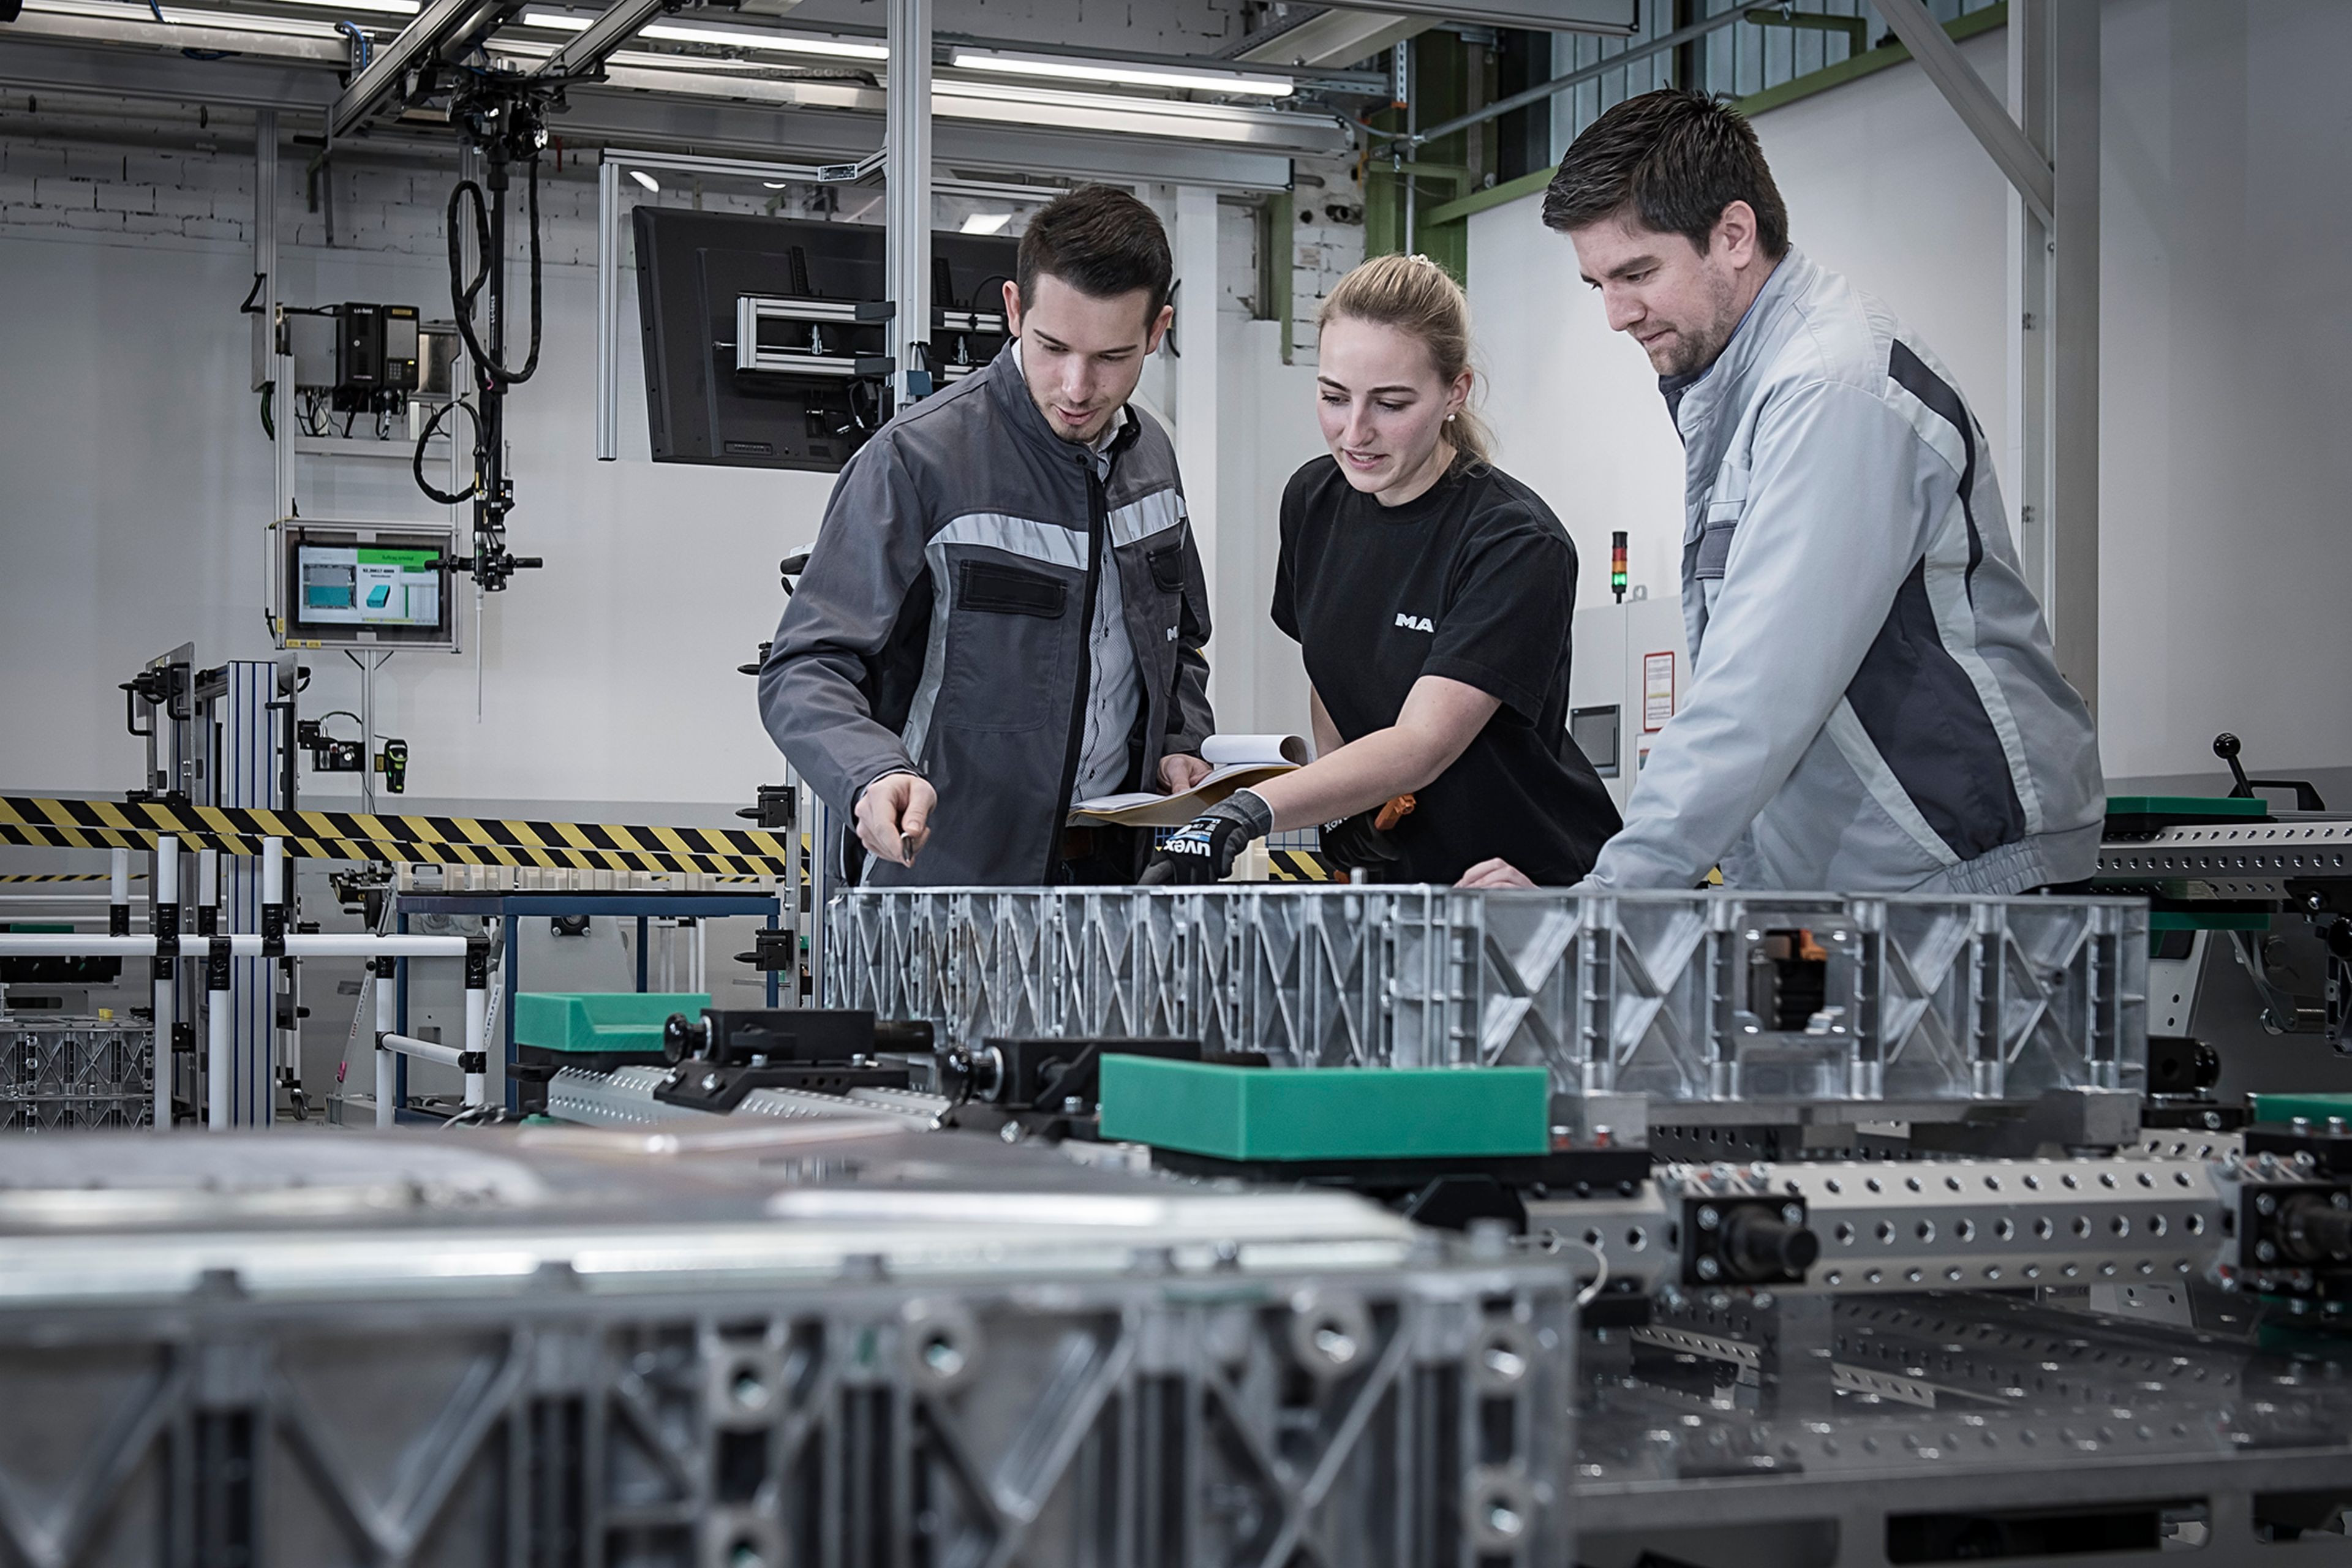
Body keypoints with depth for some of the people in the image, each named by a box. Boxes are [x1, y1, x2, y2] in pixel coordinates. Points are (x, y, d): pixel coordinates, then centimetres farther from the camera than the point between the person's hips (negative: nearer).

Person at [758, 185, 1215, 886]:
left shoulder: (1149, 453, 7)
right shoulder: (916, 458, -15)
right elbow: (804, 671, -19)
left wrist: (1180, 742, 6)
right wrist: (876, 775, -38)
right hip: (949, 875, -6)